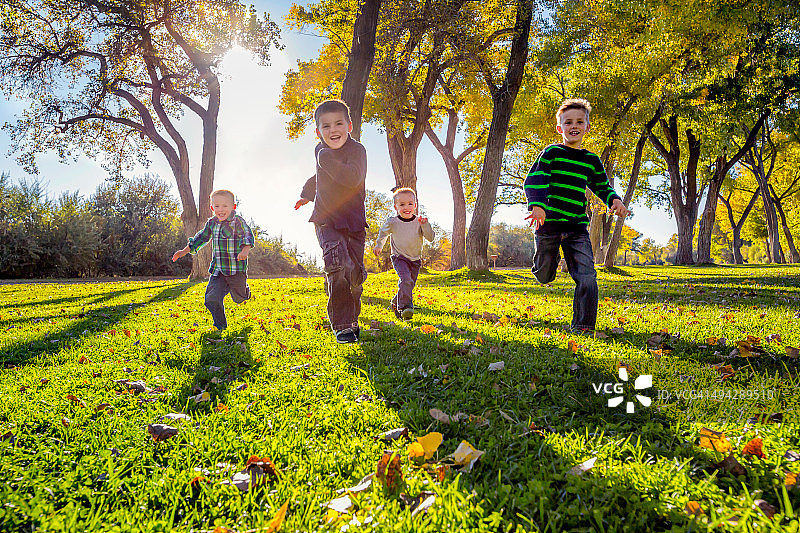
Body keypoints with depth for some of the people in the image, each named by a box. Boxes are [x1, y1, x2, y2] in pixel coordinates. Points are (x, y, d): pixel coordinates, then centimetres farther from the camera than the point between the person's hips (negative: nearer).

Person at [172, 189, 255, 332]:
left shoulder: (238, 221, -10)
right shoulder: (211, 223, 7)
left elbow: (248, 236, -21)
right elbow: (201, 238, 21)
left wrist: (245, 250, -41)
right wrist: (185, 251, 21)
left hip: (237, 269, -4)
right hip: (218, 270, 4)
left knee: (238, 298, 14)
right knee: (212, 298, -9)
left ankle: (245, 291, 52)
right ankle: (220, 325, 12)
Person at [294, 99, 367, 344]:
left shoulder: (357, 149, -9)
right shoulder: (320, 150, 8)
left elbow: (353, 178, -30)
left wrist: (326, 159, -26)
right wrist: (306, 194, 43)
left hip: (354, 222, -1)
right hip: (326, 220, 2)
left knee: (355, 273, 3)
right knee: (338, 267, -20)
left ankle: (352, 319, 28)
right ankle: (342, 326, -16)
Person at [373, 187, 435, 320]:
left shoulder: (419, 222, -5)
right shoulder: (392, 222, -8)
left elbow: (430, 238, -11)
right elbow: (383, 232, 14)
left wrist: (425, 225, -26)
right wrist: (379, 245, 26)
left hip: (415, 260, 3)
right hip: (399, 258, -3)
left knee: (408, 286, 11)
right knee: (406, 280, -27)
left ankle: (396, 304, 36)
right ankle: (405, 307, -25)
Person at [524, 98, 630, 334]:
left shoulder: (591, 160, 14)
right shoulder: (552, 152, 0)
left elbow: (602, 187, 25)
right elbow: (534, 180, -11)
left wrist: (615, 200, 3)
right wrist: (537, 205, -29)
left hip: (577, 226, 3)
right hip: (548, 222, -3)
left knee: (587, 276, -10)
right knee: (545, 278, 10)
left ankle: (582, 326, -1)